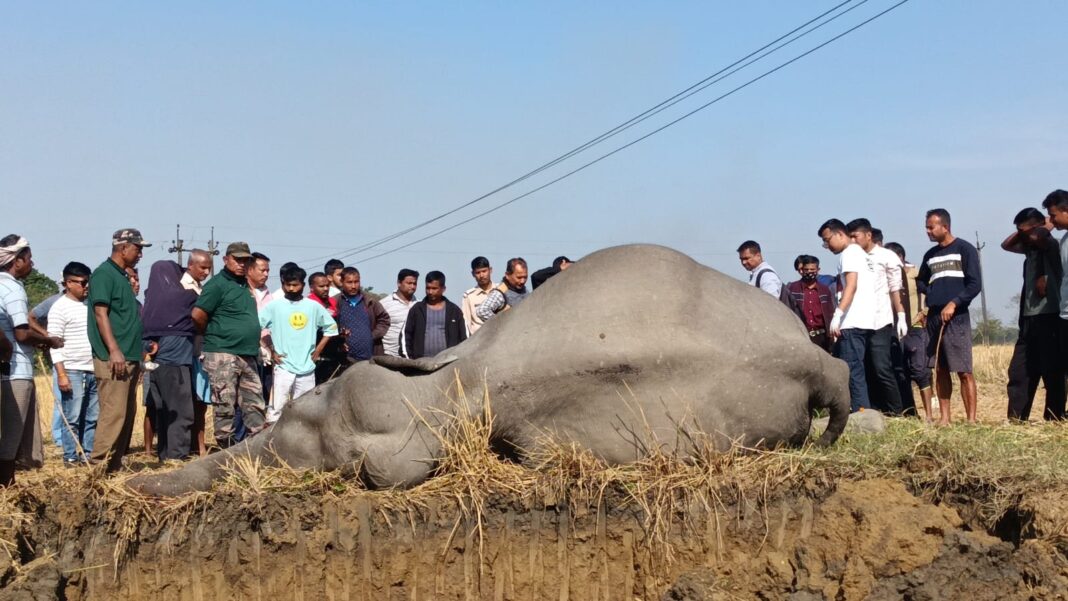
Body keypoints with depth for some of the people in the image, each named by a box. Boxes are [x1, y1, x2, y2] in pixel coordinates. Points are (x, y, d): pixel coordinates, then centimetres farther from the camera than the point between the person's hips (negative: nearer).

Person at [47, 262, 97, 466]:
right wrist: (61, 374, -16)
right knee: (72, 418, -3)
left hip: (94, 371, 6)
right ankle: (71, 457, 2)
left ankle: (88, 454, 13)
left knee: (93, 417, 6)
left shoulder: (90, 305, 15)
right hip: (73, 372, -6)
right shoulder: (60, 308, -5)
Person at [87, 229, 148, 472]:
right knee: (114, 413, -13)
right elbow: (101, 314, -16)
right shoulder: (104, 274, -8)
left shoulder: (122, 276, 20)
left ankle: (115, 464, 15)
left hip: (129, 358, 10)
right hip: (112, 359, -10)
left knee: (127, 414, 10)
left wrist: (137, 355, 22)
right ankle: (99, 465, -11)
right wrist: (114, 351, -23)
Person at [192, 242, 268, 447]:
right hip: (223, 355, -8)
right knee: (225, 407, -3)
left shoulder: (245, 286, 17)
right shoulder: (218, 284, -7)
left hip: (247, 357, 8)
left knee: (255, 404, 8)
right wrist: (212, 336, 1)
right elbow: (197, 316, -14)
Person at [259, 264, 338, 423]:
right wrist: (271, 351, -4)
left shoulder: (314, 306, 5)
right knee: (276, 408, -7)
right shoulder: (274, 306, -2)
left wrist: (318, 350, 7)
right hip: (283, 368, -3)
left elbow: (331, 327, 15)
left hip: (307, 368, 3)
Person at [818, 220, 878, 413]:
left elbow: (851, 286, -19)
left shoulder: (849, 253, -6)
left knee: (852, 370, -11)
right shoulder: (860, 252, 23)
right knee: (854, 369, 11)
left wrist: (838, 314, -26)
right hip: (863, 322, 10)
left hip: (853, 323, -10)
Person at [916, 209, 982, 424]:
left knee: (964, 371, -8)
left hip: (956, 316, -6)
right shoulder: (930, 255, 17)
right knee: (940, 370, 6)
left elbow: (975, 284, -7)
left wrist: (954, 303, -17)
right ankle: (945, 416, 11)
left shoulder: (964, 249, 0)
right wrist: (932, 292, 9)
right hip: (933, 316, 6)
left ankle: (971, 419, -8)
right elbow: (921, 282, 29)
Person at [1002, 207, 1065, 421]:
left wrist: (1045, 227, -8)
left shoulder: (1049, 245, -8)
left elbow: (1037, 236, -29)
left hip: (1048, 317, -9)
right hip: (1029, 318, 9)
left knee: (1052, 372, -3)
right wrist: (1022, 232, 16)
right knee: (1018, 371, 7)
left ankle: (1054, 419, 1)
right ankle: (1015, 419, 10)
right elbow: (1006, 245, 31)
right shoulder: (1030, 248, 17)